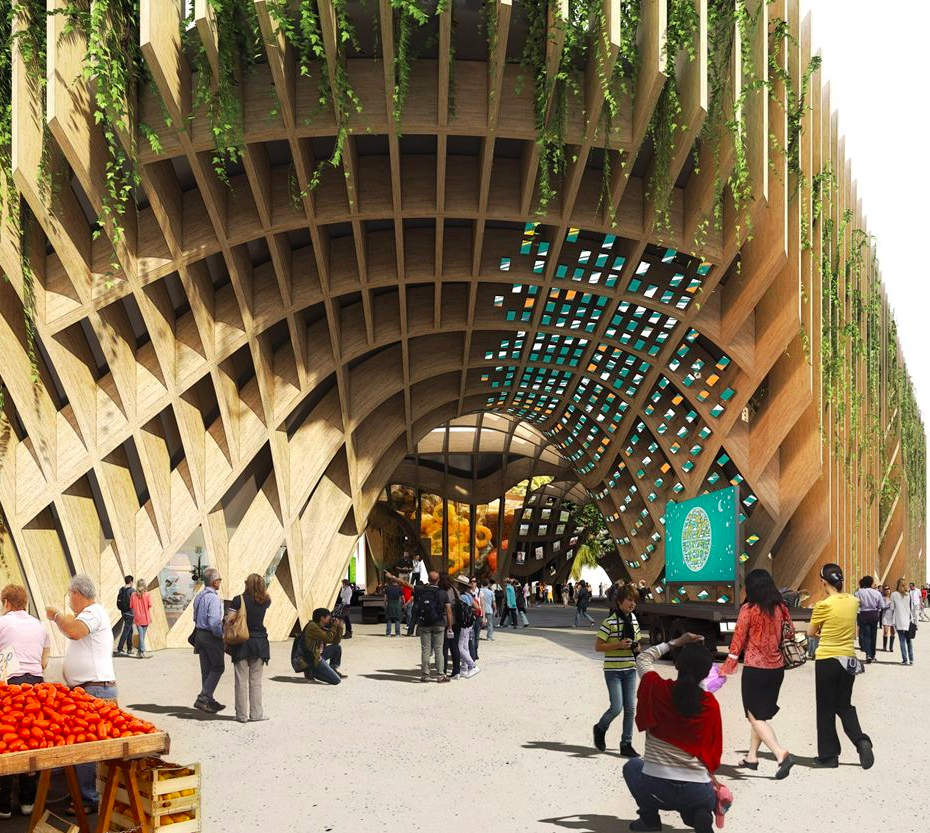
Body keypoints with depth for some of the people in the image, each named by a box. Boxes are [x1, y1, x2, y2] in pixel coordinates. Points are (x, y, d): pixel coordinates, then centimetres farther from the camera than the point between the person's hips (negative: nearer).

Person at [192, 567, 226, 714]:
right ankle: (203, 698, -6)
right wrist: (221, 635, -10)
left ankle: (208, 701, 19)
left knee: (206, 669, 13)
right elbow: (214, 622, -24)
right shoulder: (213, 598, -19)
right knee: (218, 667, 2)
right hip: (211, 636, -9)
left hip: (199, 634, 9)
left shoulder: (199, 596, 9)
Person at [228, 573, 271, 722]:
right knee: (256, 681, 9)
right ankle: (256, 714, 10)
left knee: (241, 681, 4)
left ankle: (242, 715, 7)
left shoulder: (238, 600, -9)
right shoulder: (264, 602, -2)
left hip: (241, 643, -2)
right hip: (259, 643, 2)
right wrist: (260, 584, 15)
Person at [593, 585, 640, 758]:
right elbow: (598, 646, -11)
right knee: (617, 707, -9)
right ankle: (600, 729, 20)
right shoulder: (610, 622, -11)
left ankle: (626, 744, 12)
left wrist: (636, 648, -2)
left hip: (630, 670, 6)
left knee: (630, 708, 3)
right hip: (613, 670, -6)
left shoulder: (634, 621, 8)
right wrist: (618, 645, -21)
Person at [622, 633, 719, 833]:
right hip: (697, 792, 0)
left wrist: (675, 643, 17)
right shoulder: (711, 704, -3)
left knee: (632, 766, 33)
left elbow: (642, 658, 15)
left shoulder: (658, 689, -7)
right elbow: (713, 747, 7)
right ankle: (700, 816, 0)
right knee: (710, 800, 36)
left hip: (655, 789, 0)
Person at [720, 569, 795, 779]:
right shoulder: (781, 608, 2)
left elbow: (738, 639, -8)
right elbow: (790, 633, 8)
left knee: (756, 716, 0)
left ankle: (781, 754, -18)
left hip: (755, 668, -6)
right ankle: (752, 757, 26)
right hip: (777, 668, 6)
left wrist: (728, 666, 0)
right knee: (760, 713, 19)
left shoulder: (749, 609, -11)